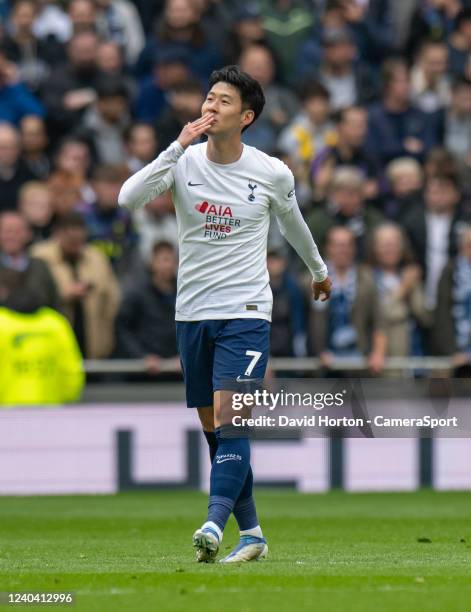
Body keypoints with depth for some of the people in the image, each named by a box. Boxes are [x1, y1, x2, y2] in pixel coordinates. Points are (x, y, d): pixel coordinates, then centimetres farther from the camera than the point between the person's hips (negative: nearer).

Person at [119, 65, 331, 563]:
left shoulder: (273, 174, -3)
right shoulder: (184, 162, -2)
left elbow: (293, 223, 19)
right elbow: (128, 199, -19)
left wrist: (318, 270, 34)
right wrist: (178, 147, -25)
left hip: (246, 314, -3)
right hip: (191, 313, 3)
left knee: (227, 419, -19)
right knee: (212, 428, 7)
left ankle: (215, 525, -27)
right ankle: (250, 533, 16)